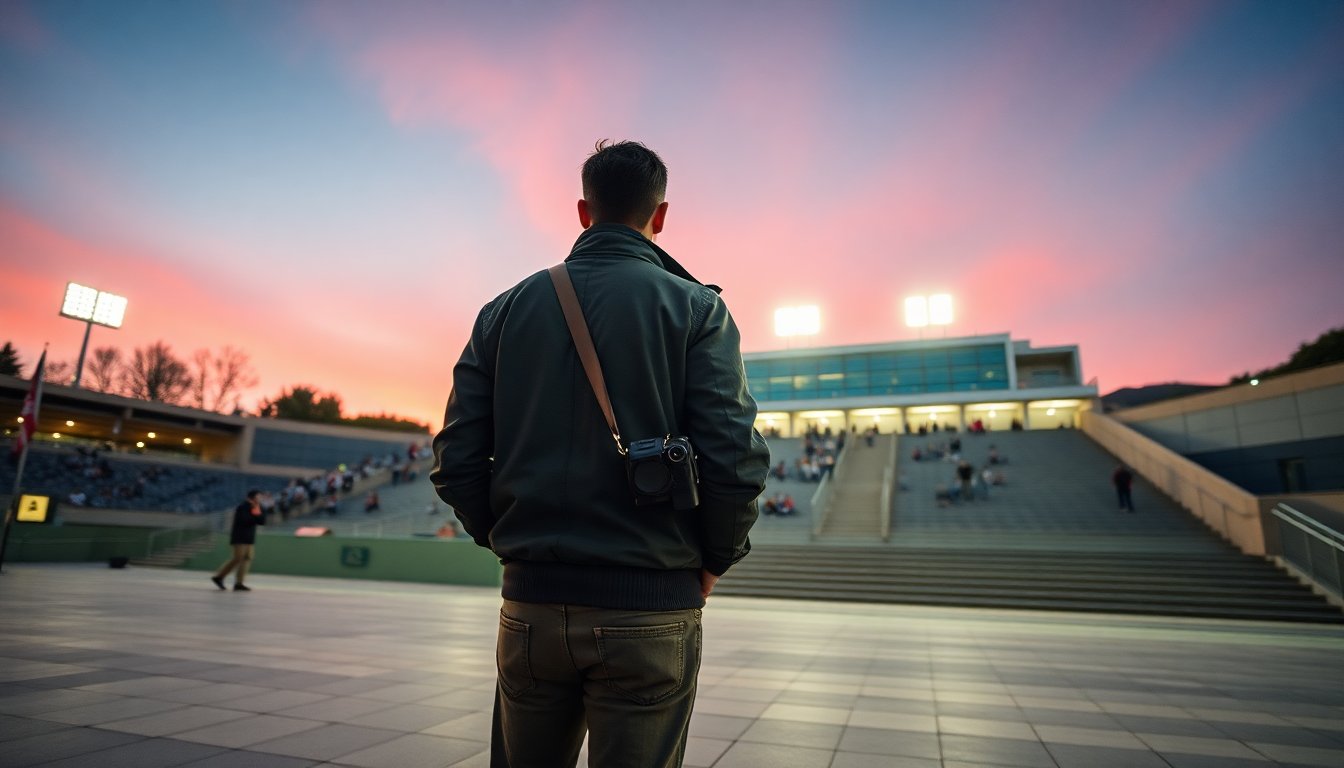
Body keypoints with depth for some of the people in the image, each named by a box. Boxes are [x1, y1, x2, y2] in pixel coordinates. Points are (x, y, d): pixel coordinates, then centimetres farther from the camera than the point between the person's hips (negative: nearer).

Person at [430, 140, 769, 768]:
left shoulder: (507, 309, 5)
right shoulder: (696, 307, -3)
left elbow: (456, 463, 0)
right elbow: (735, 460, -14)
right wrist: (714, 560, 3)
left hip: (530, 600, 3)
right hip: (650, 610, -2)